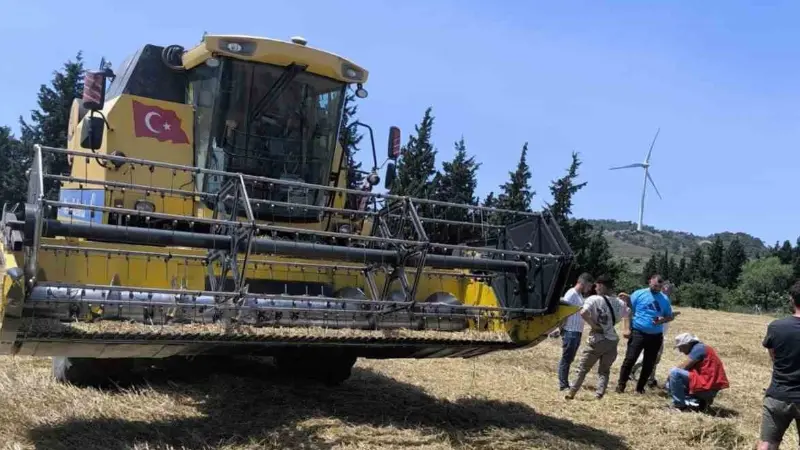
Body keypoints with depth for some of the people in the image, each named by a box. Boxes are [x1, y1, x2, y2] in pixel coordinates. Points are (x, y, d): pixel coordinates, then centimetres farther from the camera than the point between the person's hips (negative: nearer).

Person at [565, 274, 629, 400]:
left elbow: (583, 313, -27)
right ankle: (599, 396, 5)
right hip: (612, 341, 4)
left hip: (597, 340, -4)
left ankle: (571, 393, 14)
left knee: (582, 369, 9)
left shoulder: (594, 299, -12)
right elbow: (629, 314, 18)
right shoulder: (619, 302, 5)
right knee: (604, 370, 15)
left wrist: (594, 325, -15)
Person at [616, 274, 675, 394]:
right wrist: (627, 328, -10)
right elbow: (628, 312, -2)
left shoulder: (664, 299, 8)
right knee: (630, 359, -7)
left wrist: (662, 320, -8)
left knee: (649, 364, 9)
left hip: (656, 336, 4)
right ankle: (621, 385, 1)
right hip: (638, 333, -4)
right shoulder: (639, 294, -3)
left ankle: (640, 387, 22)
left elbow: (670, 316, 15)